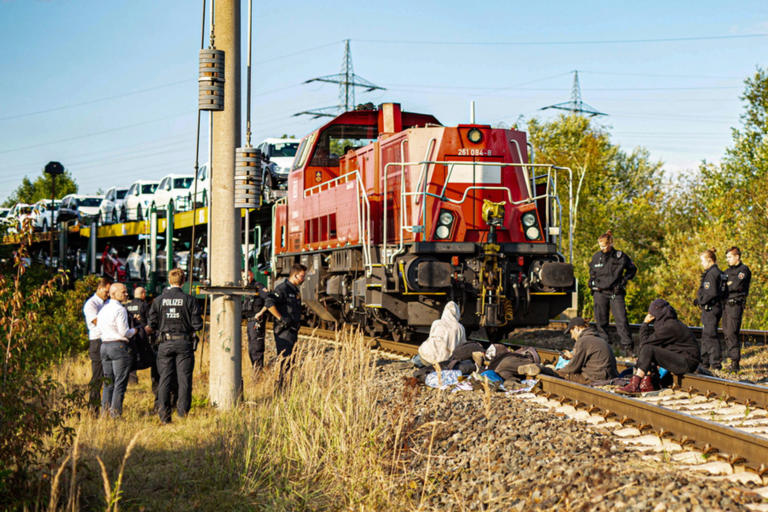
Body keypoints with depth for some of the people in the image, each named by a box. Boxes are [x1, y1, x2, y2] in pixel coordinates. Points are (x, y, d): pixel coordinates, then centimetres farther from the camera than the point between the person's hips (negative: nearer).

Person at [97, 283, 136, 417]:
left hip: (104, 346, 8)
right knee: (120, 382, -4)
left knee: (108, 382, 12)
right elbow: (124, 332, -14)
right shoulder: (120, 309, -12)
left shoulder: (103, 309, 13)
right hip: (119, 346, -8)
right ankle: (115, 412, -7)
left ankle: (105, 410, 9)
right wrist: (135, 330, 3)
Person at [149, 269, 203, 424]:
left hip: (165, 343, 2)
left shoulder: (159, 300, 0)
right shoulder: (189, 300, -5)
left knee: (165, 379, 6)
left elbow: (152, 323, 1)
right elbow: (197, 324, -6)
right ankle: (183, 413, 2)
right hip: (184, 342, -2)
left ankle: (164, 414, 4)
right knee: (184, 379, 4)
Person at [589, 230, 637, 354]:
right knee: (601, 321, 5)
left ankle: (628, 346, -6)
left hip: (616, 293, -3)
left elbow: (632, 269, 10)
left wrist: (625, 279, 0)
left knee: (621, 320, -9)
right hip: (600, 293, 3)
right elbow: (592, 271, 24)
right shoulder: (596, 257, 5)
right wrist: (592, 282, 10)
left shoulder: (620, 257, -4)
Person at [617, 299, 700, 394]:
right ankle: (647, 383, -2)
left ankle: (634, 386, -26)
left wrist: (645, 323, -2)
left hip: (687, 362, -10)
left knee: (648, 349, -22)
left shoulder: (670, 326, -16)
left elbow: (645, 342, -12)